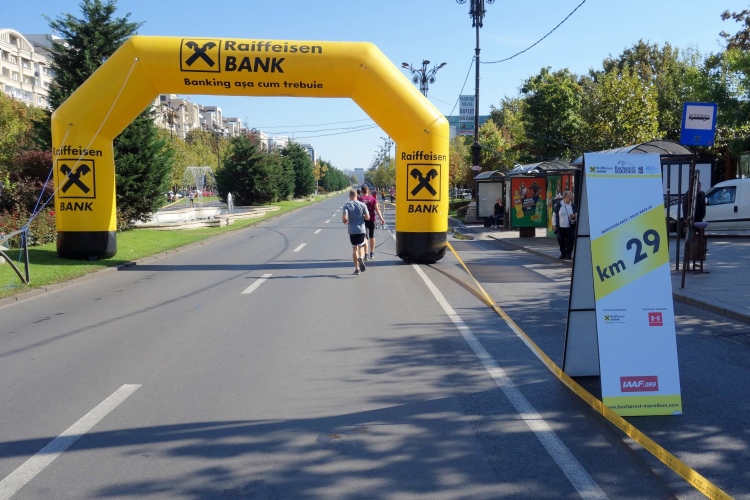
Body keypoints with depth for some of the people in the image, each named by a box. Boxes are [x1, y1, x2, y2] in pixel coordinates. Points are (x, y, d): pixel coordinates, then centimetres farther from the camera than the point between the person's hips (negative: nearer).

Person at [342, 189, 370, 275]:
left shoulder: (346, 205, -6)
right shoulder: (362, 204, -2)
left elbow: (344, 218, -16)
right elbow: (367, 217, -3)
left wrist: (345, 222, 6)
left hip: (352, 230, 0)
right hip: (361, 229, 0)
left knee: (354, 248, 8)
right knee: (361, 246, 15)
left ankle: (357, 269, 10)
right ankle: (361, 258, -17)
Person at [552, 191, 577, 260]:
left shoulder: (573, 205, 4)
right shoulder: (559, 205, -2)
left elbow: (577, 213, 14)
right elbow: (554, 215, 4)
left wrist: (575, 215, -11)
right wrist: (554, 224, 1)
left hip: (570, 226, 0)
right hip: (561, 227, 0)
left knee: (570, 241, -2)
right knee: (561, 240, 6)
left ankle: (568, 254, 10)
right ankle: (563, 253, 23)